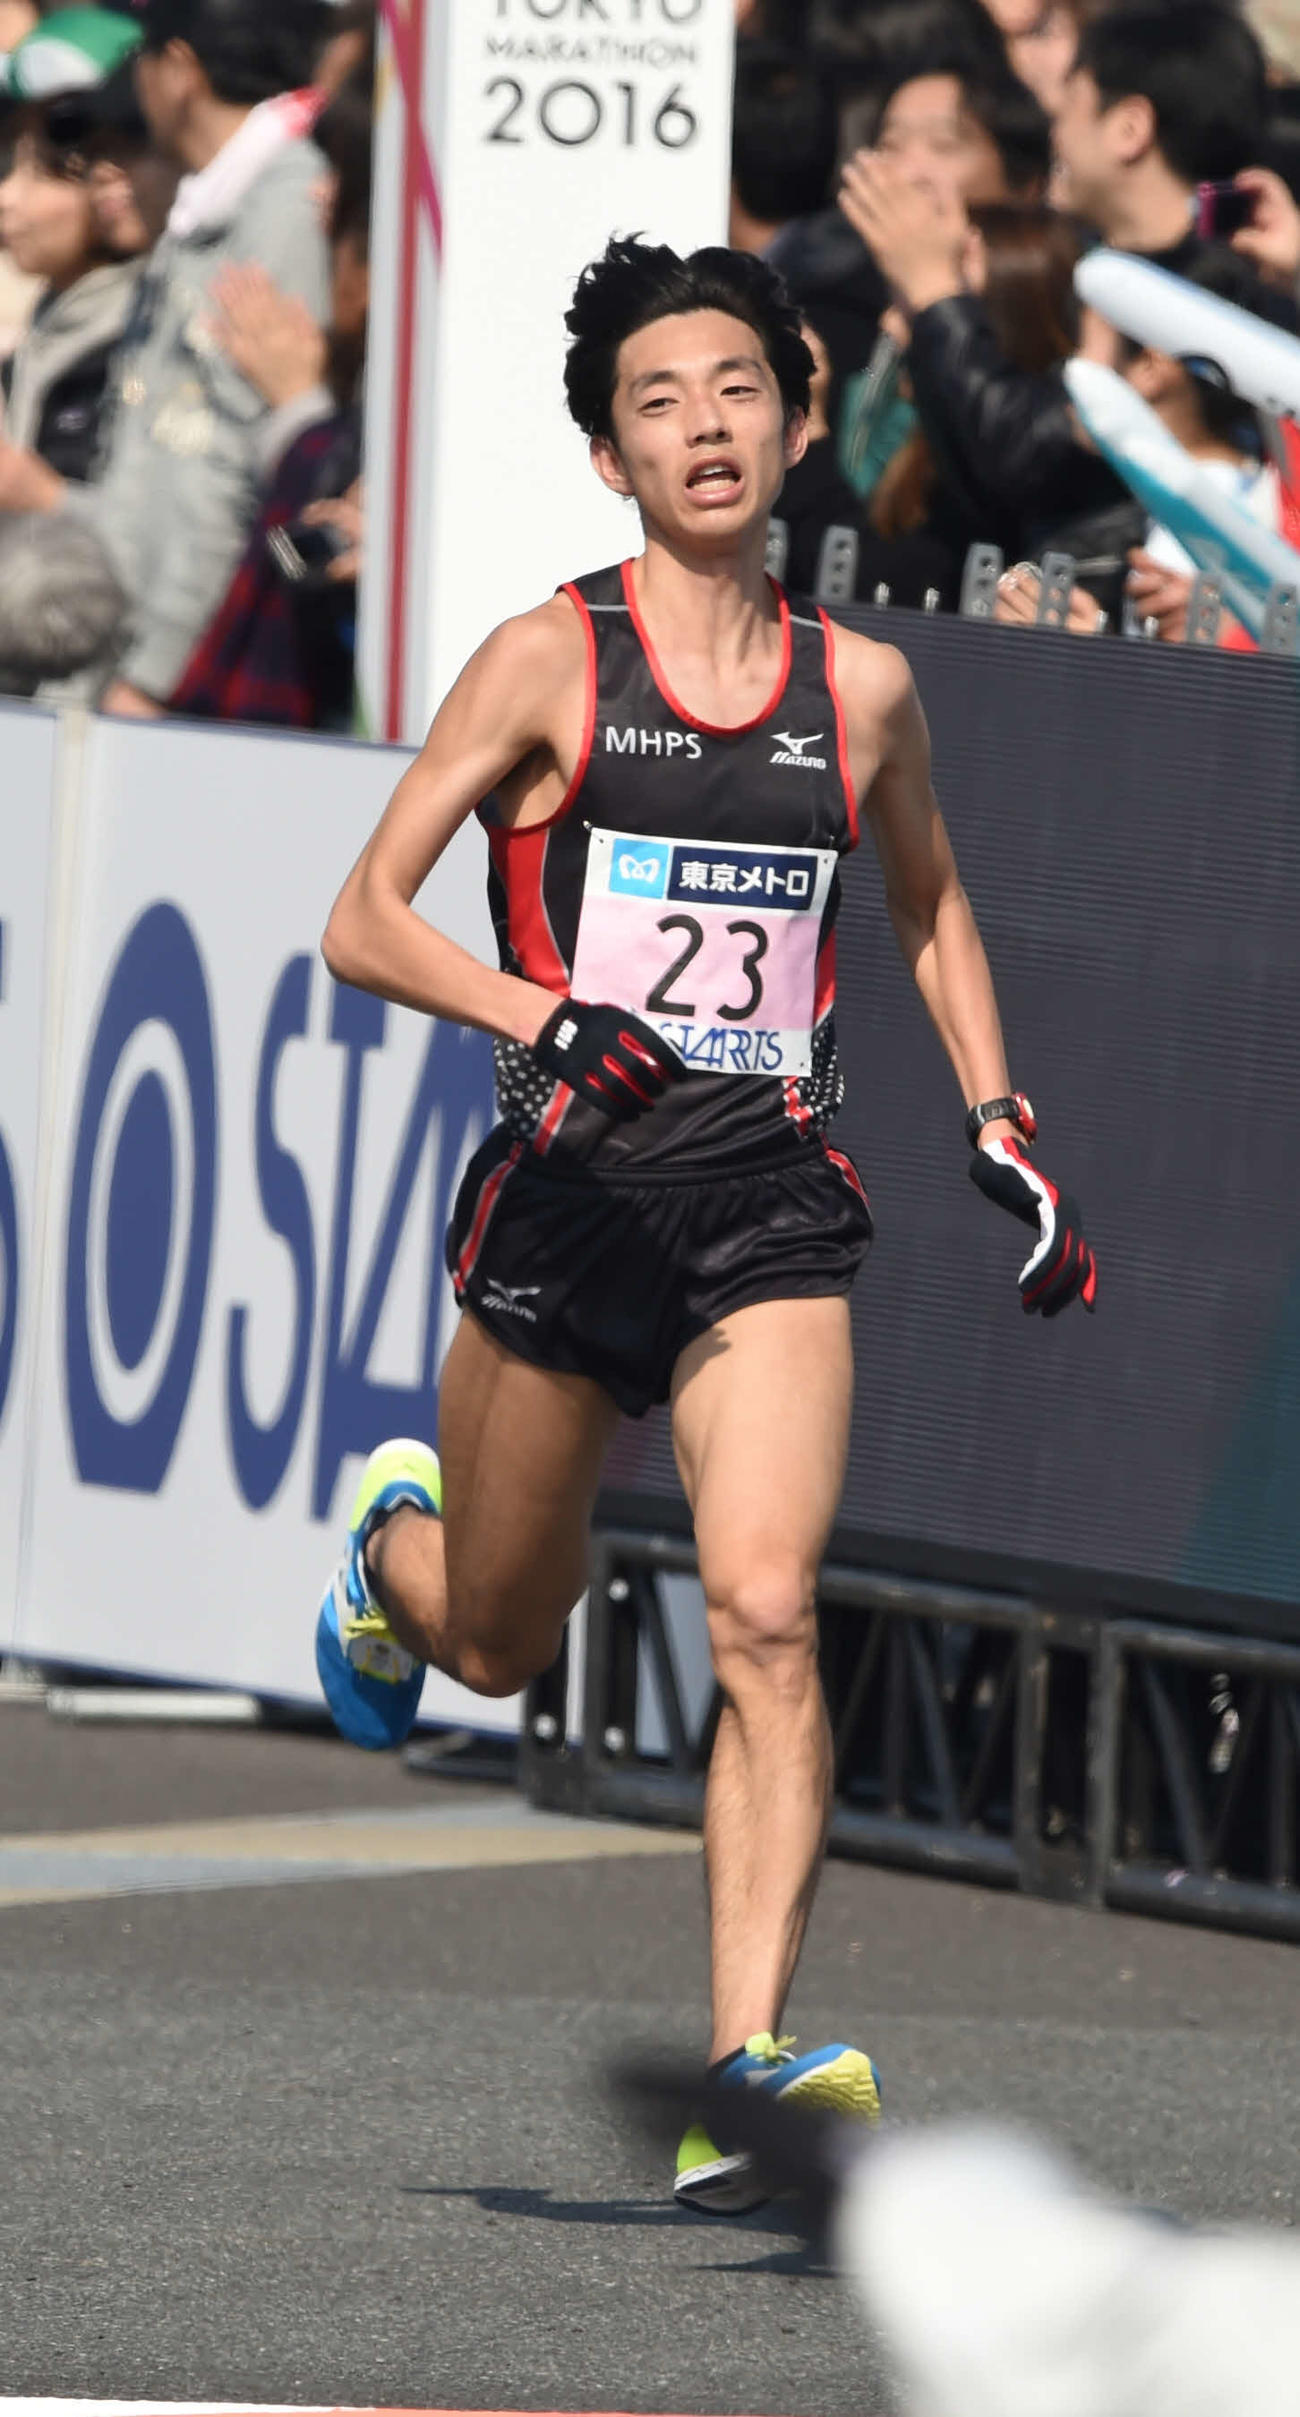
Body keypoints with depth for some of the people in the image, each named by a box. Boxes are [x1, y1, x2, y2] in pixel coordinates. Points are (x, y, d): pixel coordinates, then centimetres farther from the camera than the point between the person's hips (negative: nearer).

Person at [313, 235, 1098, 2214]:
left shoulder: (860, 691, 7)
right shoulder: (549, 664, -4)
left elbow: (929, 905, 26)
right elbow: (363, 922, -6)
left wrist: (1000, 1128, 17)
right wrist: (544, 1019, -22)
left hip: (772, 1213, 1)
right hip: (569, 1191, -1)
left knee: (768, 1615, -19)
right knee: (500, 1646, 15)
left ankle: (747, 2079, -23)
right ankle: (397, 1540, 53)